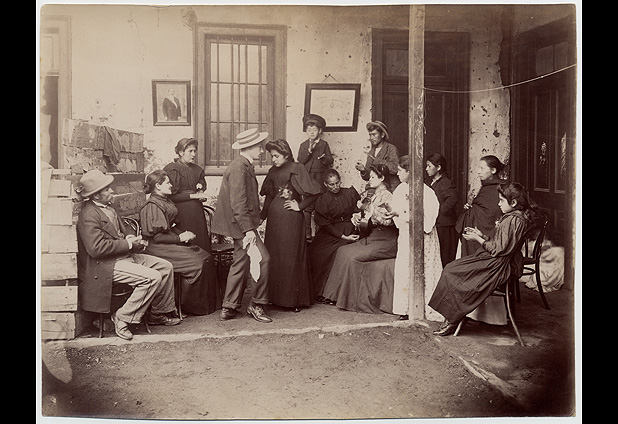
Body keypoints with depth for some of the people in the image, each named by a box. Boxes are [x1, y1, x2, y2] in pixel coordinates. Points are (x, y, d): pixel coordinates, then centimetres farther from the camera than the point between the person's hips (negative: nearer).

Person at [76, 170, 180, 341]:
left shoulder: (108, 207, 13)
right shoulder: (89, 216, -19)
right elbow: (96, 248, -27)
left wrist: (131, 239, 0)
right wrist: (129, 244, -20)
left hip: (124, 256, 10)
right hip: (106, 266, -10)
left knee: (165, 267, 4)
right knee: (153, 277, -23)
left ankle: (158, 313, 16)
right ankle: (122, 319, -10)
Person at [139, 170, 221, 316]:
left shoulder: (165, 201, 15)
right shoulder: (152, 206, -15)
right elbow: (157, 237, -18)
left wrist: (184, 233, 1)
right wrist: (180, 238, -16)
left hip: (171, 241, 9)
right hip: (159, 248, -9)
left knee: (207, 258, -6)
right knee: (197, 263, -19)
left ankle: (209, 302, 0)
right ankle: (193, 306, -3)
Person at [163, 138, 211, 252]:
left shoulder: (197, 170, 14)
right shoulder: (171, 169, -5)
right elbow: (171, 196, -11)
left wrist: (201, 195, 1)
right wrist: (193, 195, -14)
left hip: (197, 212, 6)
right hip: (181, 213, -6)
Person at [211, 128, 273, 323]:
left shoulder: (244, 165, 14)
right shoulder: (239, 168, -18)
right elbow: (238, 203, -24)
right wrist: (248, 229, -25)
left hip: (240, 224, 11)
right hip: (240, 222, -11)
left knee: (240, 262, 13)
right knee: (262, 258, -11)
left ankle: (229, 308, 19)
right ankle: (257, 304, 0)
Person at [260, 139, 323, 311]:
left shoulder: (296, 169, -7)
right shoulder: (273, 171, 12)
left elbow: (316, 191, -12)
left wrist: (300, 206, -9)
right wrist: (262, 216, 9)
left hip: (291, 218, -6)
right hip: (274, 216, 6)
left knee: (290, 256, -1)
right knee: (273, 256, 8)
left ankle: (294, 298, 9)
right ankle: (276, 296, 18)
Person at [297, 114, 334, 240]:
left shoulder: (324, 144, 5)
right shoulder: (304, 145, 6)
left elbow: (330, 161, 2)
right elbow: (300, 161, -4)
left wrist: (324, 158, -19)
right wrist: (309, 150, -16)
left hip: (320, 178, 0)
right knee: (307, 206, 2)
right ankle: (307, 233, 8)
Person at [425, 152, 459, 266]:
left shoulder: (445, 183, -12)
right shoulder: (428, 182, 13)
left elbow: (452, 198, -29)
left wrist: (439, 212, -22)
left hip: (444, 227, -8)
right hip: (432, 225, 8)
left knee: (444, 259, -1)